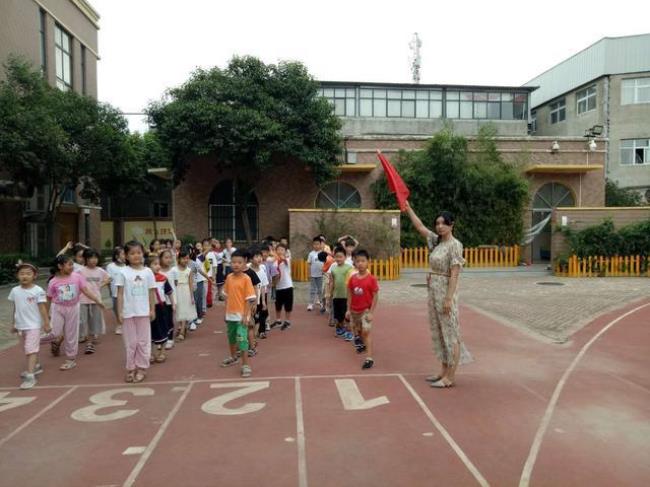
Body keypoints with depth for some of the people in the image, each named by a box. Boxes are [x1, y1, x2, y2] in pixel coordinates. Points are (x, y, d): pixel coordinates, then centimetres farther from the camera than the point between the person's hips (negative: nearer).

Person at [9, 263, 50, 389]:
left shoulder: (38, 291, -12)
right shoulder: (15, 291, 2)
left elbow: (42, 308, -10)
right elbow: (14, 308, 11)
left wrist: (46, 323, -10)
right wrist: (13, 324, 15)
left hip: (33, 325, -6)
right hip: (21, 325, 6)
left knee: (31, 349, -10)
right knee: (27, 349, 19)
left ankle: (30, 376, -11)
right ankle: (35, 366, 37)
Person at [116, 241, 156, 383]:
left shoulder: (147, 272, 0)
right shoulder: (123, 273, -3)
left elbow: (151, 292, 4)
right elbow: (120, 294, -2)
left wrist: (152, 310, 2)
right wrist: (119, 312, -6)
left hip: (143, 312, 1)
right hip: (128, 312, -1)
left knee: (143, 341, 7)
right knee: (130, 342, 9)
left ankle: (141, 368, 17)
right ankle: (131, 368, 19)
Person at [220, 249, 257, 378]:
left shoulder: (246, 279, -14)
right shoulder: (229, 277, 3)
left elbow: (249, 299, -15)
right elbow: (227, 296, 11)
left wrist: (245, 315, -18)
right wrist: (226, 311, 10)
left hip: (241, 315, -7)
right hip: (230, 314, 7)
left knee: (242, 339, -9)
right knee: (231, 337, 23)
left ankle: (245, 365, -1)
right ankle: (233, 357, 44)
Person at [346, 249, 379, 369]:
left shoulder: (371, 279, -15)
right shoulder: (352, 278, -3)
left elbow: (375, 296, -13)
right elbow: (350, 295, 4)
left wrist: (371, 312, -16)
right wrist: (348, 309, 3)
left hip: (366, 310, -5)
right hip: (354, 310, 5)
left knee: (366, 332, -13)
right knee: (357, 330, 22)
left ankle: (369, 358, -13)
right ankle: (362, 344, 51)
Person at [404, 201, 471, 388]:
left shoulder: (454, 245, -12)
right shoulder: (437, 241, 10)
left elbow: (454, 274, -16)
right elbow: (419, 226, 16)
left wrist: (449, 298, -21)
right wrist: (408, 207, 12)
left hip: (445, 292, -8)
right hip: (433, 291, 8)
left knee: (450, 332, -1)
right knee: (439, 332, 13)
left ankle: (450, 376, 6)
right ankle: (444, 371, 24)